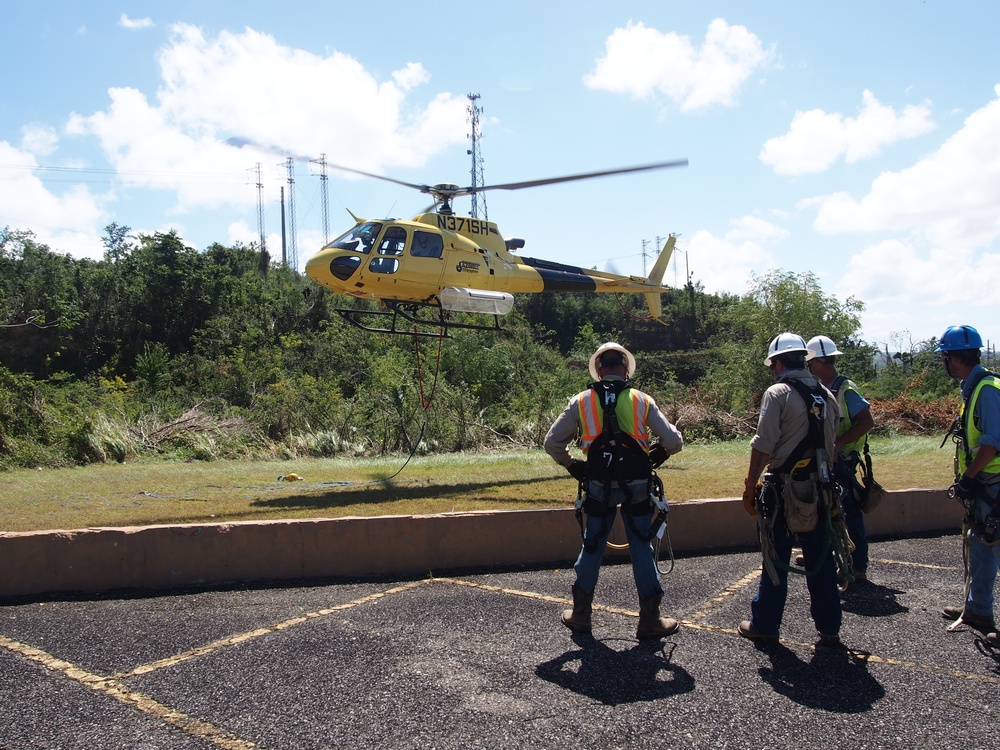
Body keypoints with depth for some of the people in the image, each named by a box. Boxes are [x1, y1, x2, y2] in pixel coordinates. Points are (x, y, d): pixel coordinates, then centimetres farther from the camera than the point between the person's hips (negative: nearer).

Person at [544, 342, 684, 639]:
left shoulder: (581, 402, 1)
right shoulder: (642, 401, 0)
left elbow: (552, 442, 2)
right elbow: (674, 442, -1)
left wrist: (572, 465, 15)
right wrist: (656, 454, 18)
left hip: (598, 486, 1)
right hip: (637, 485, -1)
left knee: (591, 547, 15)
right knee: (642, 549, 10)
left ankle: (580, 615, 25)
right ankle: (650, 620, 17)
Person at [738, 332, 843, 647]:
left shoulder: (778, 394, -10)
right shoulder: (827, 396, 9)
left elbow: (763, 446, -15)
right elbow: (831, 444, 12)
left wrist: (750, 486, -8)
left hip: (783, 488, -5)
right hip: (818, 488, 5)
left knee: (775, 559, 4)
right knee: (821, 559, 12)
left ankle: (764, 625, 15)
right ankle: (829, 629, 18)